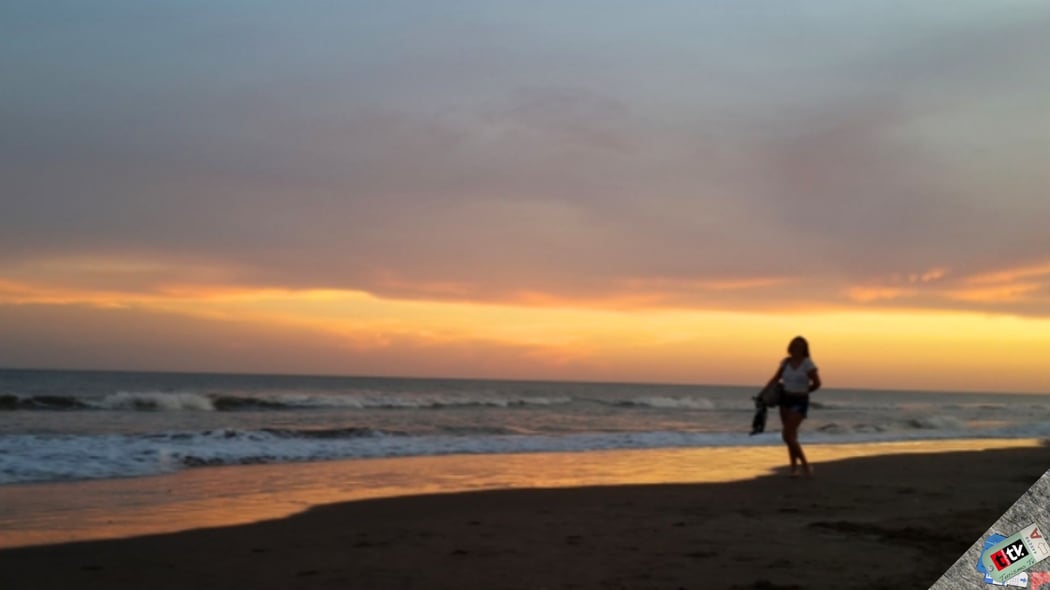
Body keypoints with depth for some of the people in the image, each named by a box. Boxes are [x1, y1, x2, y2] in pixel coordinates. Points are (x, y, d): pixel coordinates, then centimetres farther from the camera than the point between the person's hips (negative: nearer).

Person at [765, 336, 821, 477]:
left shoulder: (808, 363, -12)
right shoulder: (786, 362, 4)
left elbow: (817, 383, -10)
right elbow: (775, 379, 9)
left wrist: (802, 392, 5)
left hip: (799, 403, -6)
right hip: (785, 400, 6)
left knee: (787, 435, -14)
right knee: (791, 436, 11)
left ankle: (805, 465, -1)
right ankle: (794, 467, 21)